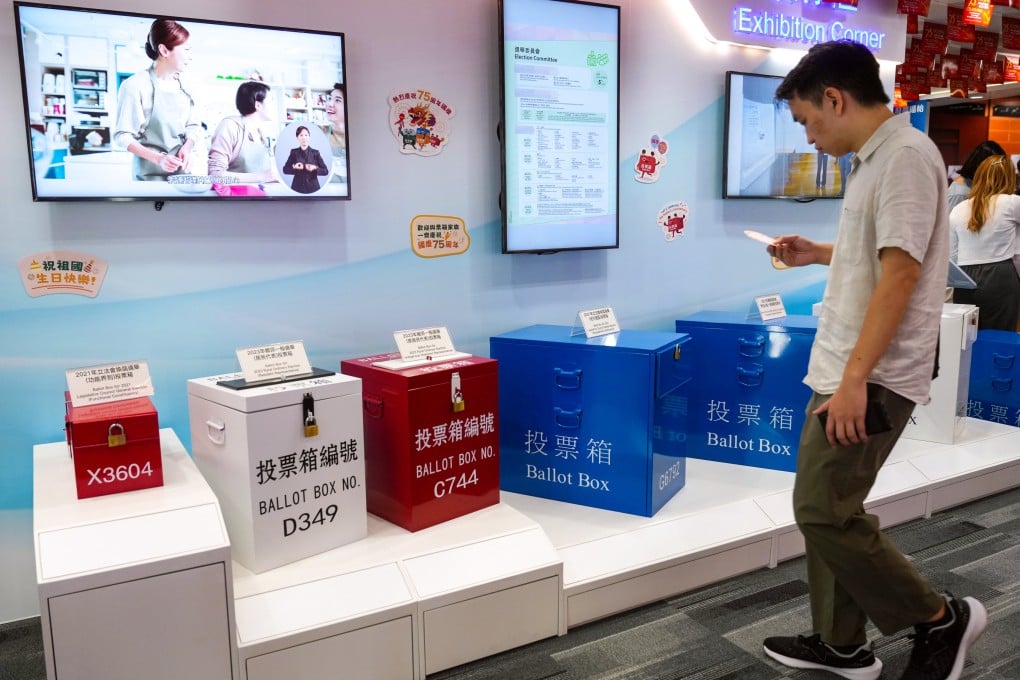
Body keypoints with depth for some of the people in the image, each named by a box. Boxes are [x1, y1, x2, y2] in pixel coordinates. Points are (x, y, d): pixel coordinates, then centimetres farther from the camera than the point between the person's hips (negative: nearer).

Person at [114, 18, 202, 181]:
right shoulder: (135, 85, -12)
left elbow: (194, 125, 10)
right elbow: (123, 136, -12)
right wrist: (157, 158, -25)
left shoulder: (182, 84, 6)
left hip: (182, 172, 5)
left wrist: (187, 147, -11)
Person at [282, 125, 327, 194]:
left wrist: (315, 168, -15)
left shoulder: (315, 153, 1)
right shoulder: (294, 152, 4)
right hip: (298, 187, 1)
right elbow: (285, 170, 9)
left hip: (312, 187, 0)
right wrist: (294, 168, -10)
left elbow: (325, 171, 2)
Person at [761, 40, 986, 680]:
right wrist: (817, 254, 20)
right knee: (827, 509, 13)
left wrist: (855, 379, -24)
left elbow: (901, 272, -22)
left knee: (825, 513, -4)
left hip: (872, 378, -10)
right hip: (846, 370, 10)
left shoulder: (906, 154, -15)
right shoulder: (877, 158, 15)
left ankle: (941, 619, 16)